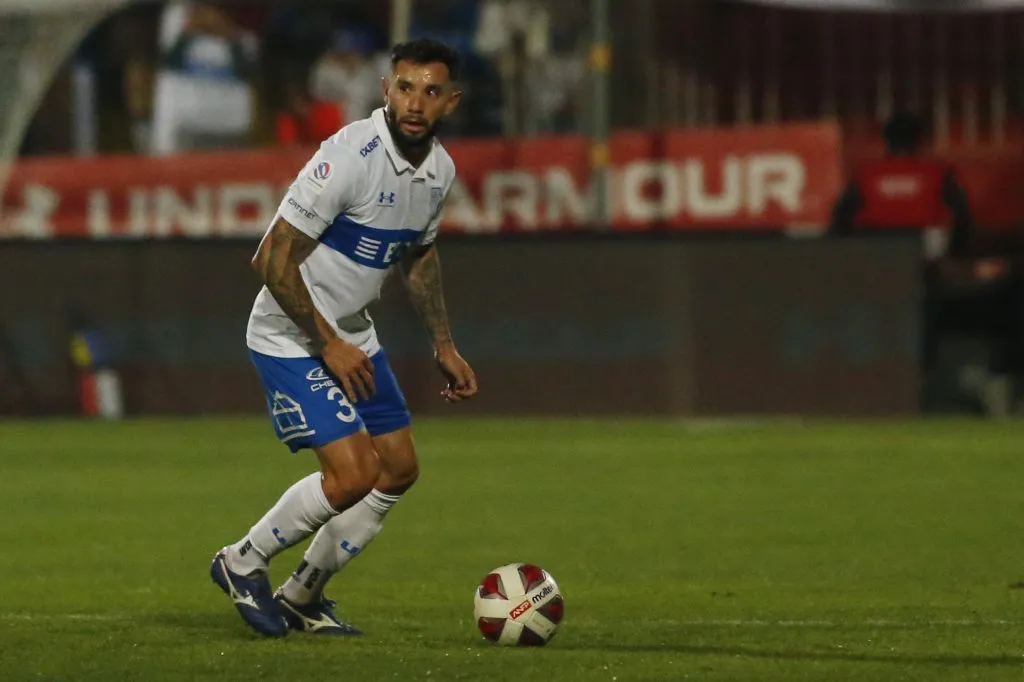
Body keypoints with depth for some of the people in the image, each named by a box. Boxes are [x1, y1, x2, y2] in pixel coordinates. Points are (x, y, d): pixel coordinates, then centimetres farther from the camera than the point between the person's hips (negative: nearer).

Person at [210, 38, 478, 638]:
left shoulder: (440, 170, -1)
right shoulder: (350, 156, -26)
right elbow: (274, 260, -25)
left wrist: (444, 344, 15)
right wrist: (328, 345, -20)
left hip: (353, 336, 9)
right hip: (293, 336, -9)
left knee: (399, 469, 11)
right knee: (354, 475, -18)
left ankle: (303, 596, 25)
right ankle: (244, 563, 5)